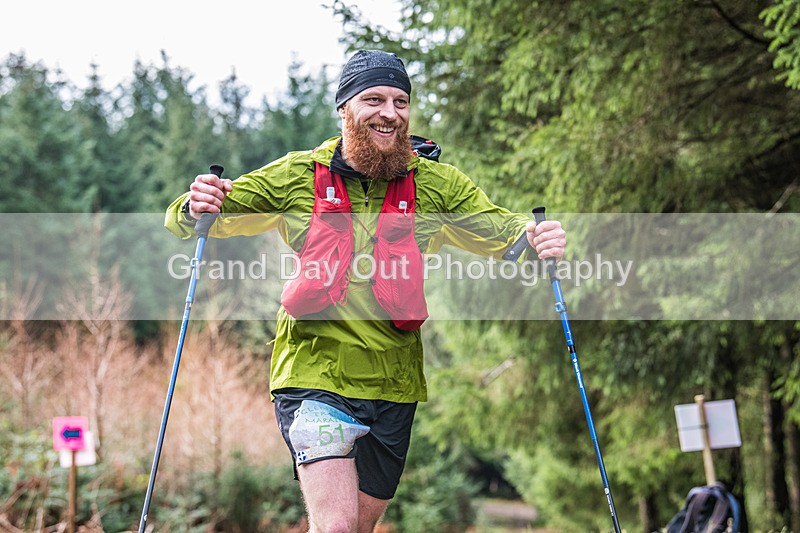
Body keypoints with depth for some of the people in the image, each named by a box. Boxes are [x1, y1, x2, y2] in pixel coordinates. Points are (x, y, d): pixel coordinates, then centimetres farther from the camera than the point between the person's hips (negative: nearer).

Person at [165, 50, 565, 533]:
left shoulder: (436, 184, 4)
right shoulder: (296, 177, 0)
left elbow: (495, 227, -3)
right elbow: (189, 222, 3)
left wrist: (532, 237, -26)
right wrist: (196, 208, -21)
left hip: (395, 382, 3)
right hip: (315, 371, -3)